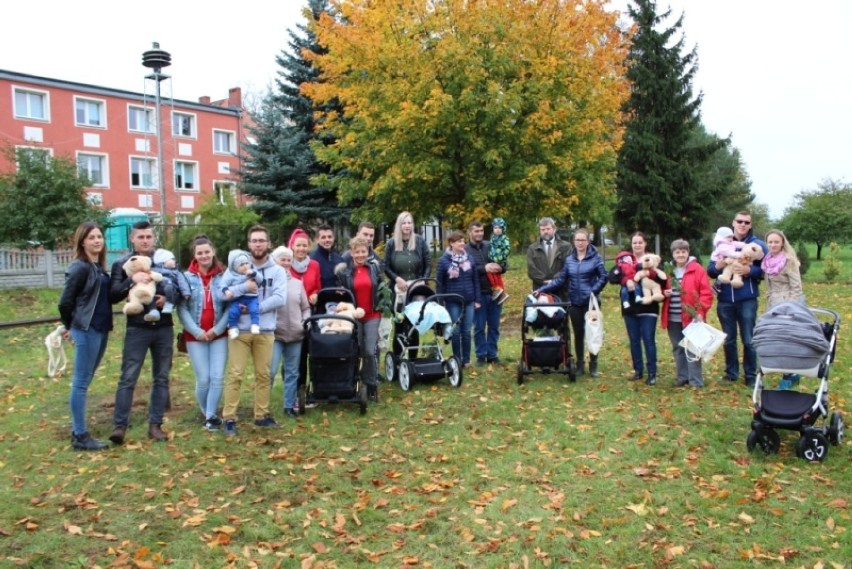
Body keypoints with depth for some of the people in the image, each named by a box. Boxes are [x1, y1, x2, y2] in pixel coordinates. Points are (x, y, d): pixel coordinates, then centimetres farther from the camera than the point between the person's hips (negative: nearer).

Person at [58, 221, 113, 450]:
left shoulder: (99, 266, 13)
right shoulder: (80, 267, -12)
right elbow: (65, 301, -11)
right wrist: (70, 326, 1)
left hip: (101, 329, 8)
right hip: (86, 330, -8)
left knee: (84, 381, 15)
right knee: (81, 382, -2)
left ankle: (78, 429, 24)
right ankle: (80, 436, 4)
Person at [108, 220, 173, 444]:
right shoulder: (122, 263, 1)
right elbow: (112, 296, -7)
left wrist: (168, 298, -11)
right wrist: (132, 280, -22)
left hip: (164, 328, 2)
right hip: (137, 328, -2)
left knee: (161, 378, 8)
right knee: (128, 378, -3)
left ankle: (155, 424, 17)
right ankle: (120, 426, 6)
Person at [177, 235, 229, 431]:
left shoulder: (224, 276, -2)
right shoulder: (187, 277, -4)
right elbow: (182, 308, -6)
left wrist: (217, 329, -9)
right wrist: (197, 331, -11)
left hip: (219, 335, 1)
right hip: (195, 336, -1)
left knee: (218, 377, -4)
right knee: (203, 379, 1)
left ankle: (211, 415, 12)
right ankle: (207, 414, 24)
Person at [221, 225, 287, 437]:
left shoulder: (277, 271, 4)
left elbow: (279, 298, -10)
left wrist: (255, 308, -17)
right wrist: (244, 287, -22)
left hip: (265, 330, 1)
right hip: (239, 329, -1)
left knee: (263, 374, 10)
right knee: (235, 374, -1)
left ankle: (261, 415, 21)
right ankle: (229, 418, 5)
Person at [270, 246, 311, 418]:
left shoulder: (297, 283, 11)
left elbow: (306, 308, 15)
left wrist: (305, 322, 1)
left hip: (295, 334, 5)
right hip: (274, 334, -4)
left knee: (292, 372, 11)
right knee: (270, 371, -8)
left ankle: (289, 406, 21)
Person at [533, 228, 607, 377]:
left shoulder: (596, 258, -4)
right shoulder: (569, 260, 6)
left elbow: (603, 277, -6)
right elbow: (560, 280, 4)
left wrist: (593, 292, -17)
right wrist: (542, 289, -3)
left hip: (591, 303, -3)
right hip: (575, 303, 3)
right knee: (578, 334, 10)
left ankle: (593, 366, 17)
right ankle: (580, 365, 21)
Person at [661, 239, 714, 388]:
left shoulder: (697, 269, -5)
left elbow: (706, 293, -8)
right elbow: (661, 289, 21)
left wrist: (701, 312, -18)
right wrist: (664, 293, -3)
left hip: (691, 317, -5)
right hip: (673, 318, 5)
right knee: (678, 349, 12)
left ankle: (696, 380, 5)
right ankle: (682, 376, 24)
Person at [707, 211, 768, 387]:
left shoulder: (758, 244, 1)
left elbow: (766, 270, -5)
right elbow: (710, 271, 7)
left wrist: (749, 270, -22)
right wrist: (717, 266, -15)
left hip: (747, 300, -3)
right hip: (725, 300, 3)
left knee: (749, 340, 3)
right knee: (728, 340, 12)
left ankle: (751, 375, 15)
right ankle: (731, 372, 25)